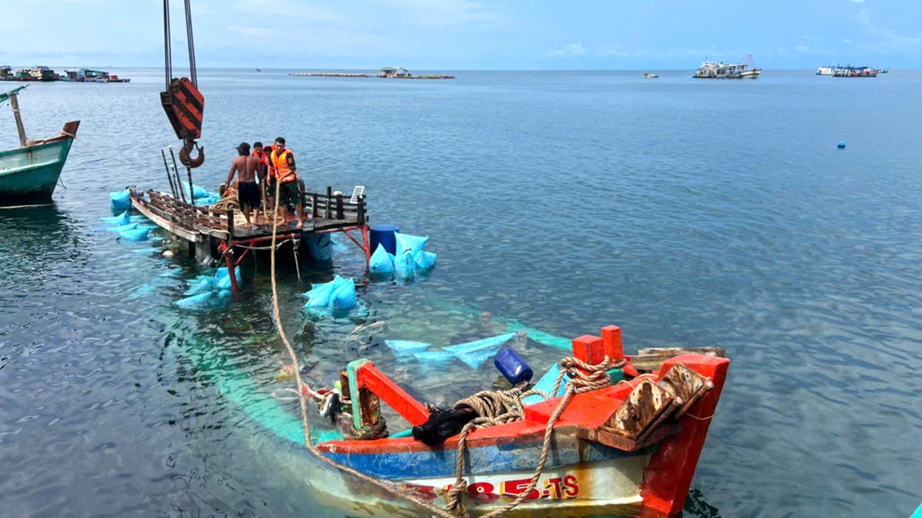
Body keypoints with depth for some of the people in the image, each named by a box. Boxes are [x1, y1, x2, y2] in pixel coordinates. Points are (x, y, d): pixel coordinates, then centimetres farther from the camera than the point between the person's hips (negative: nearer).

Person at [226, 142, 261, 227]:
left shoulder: (236, 160, -4)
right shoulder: (255, 159, -3)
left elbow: (231, 173, 0)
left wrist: (228, 183, 14)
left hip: (242, 184, 1)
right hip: (252, 184, -1)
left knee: (244, 204, 15)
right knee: (256, 204, 4)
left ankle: (248, 222, 20)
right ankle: (254, 221, -16)